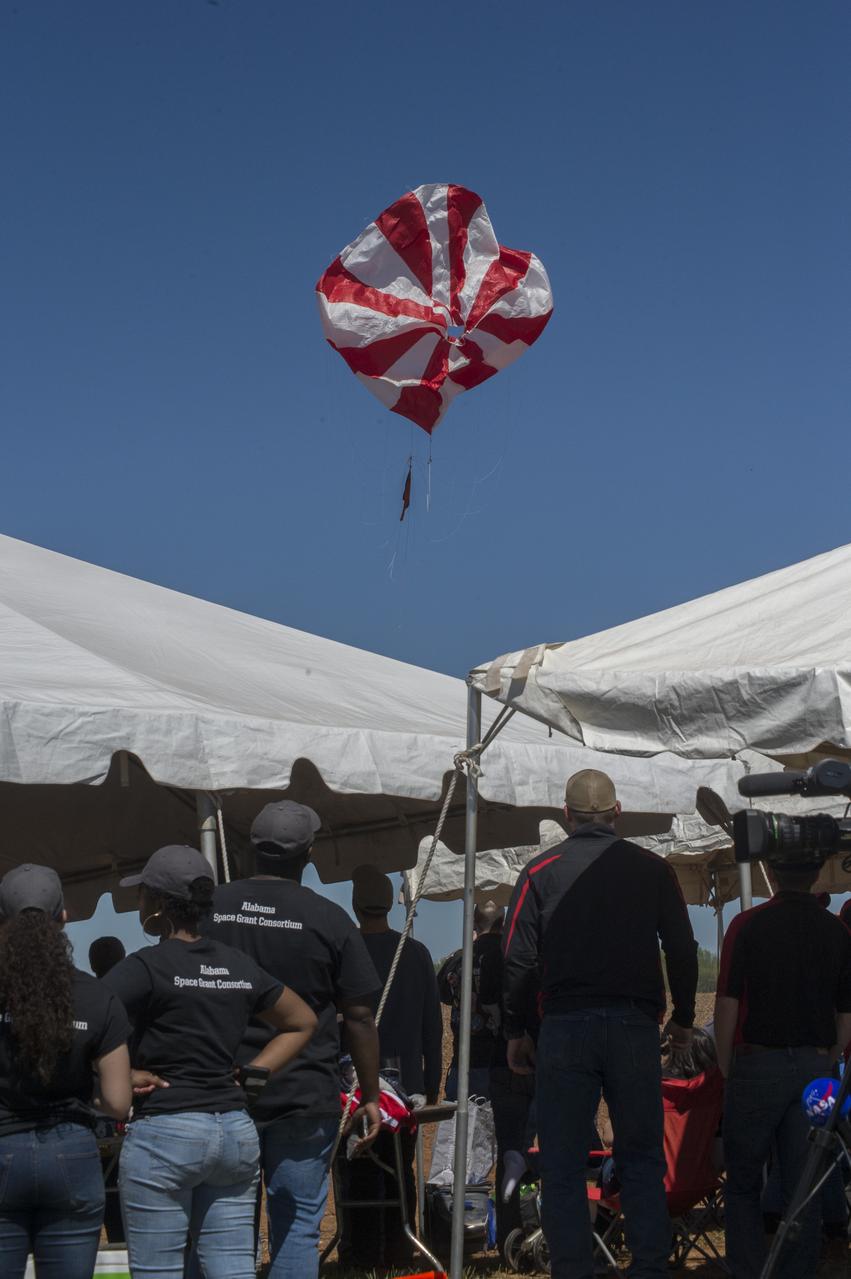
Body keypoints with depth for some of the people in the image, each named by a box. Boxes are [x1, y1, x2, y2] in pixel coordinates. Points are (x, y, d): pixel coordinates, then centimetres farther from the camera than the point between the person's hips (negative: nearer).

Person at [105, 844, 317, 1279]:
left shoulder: (146, 966, -8)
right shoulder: (240, 966, 10)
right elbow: (302, 1022, 23)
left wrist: (127, 1075, -9)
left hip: (164, 1133, -6)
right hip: (237, 1132, 6)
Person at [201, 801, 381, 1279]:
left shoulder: (209, 908, 2)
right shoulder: (329, 920, -5)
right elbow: (359, 1016, -3)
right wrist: (371, 1095, 6)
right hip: (305, 1097, -2)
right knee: (297, 1226, 4)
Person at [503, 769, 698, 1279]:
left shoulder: (541, 871, 1)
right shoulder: (653, 869, 4)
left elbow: (518, 959, -1)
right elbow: (683, 952, 7)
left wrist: (516, 1031, 9)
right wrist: (683, 1019, 20)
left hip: (565, 1027, -1)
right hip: (636, 1026, 1)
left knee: (563, 1164, 4)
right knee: (642, 1159, 9)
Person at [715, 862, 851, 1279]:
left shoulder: (748, 925, -8)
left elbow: (727, 1006, -8)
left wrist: (726, 1068, 3)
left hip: (759, 1065, -3)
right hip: (816, 1065, 3)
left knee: (743, 1182, 7)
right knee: (803, 1187, 7)